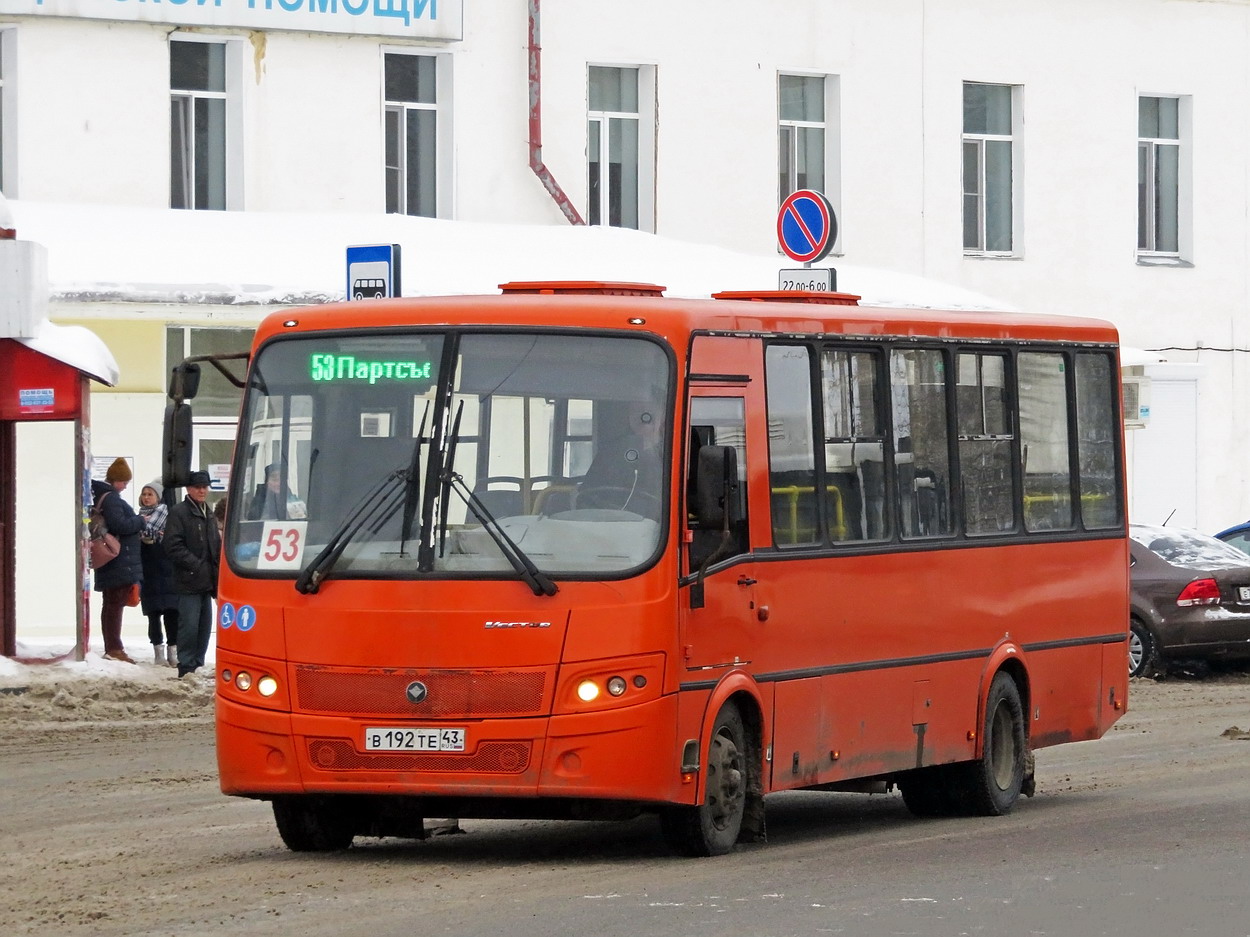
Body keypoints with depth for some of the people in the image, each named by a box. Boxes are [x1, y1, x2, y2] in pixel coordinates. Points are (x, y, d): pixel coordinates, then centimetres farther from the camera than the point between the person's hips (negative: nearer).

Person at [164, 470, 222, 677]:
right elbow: (173, 547, -14)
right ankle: (186, 668, -5)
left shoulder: (208, 515, 20)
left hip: (206, 581, 8)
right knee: (189, 625, -9)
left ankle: (198, 664, 18)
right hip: (188, 581, -8)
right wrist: (197, 566, -17)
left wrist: (216, 571, 9)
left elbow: (216, 547, 25)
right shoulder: (179, 512, -6)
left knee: (204, 627, 10)